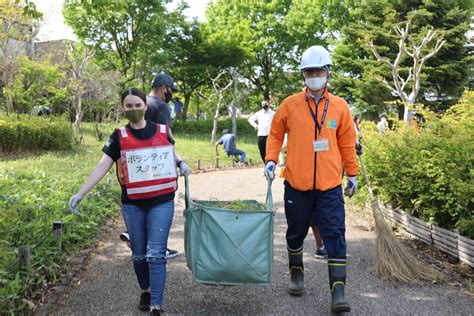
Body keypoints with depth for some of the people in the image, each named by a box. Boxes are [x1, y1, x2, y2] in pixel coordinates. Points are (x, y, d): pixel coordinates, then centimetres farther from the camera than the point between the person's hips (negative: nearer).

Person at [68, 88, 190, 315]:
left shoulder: (162, 131, -1)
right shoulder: (119, 136, -3)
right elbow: (102, 166, -6)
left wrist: (180, 163, 1)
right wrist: (81, 193, -13)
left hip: (161, 202, -1)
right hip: (132, 204, 1)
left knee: (156, 254, -6)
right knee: (139, 253, 14)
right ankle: (145, 292, 37)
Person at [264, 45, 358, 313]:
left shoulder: (340, 107, 4)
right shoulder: (290, 105, 0)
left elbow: (346, 143, 10)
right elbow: (276, 134, 10)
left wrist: (352, 174, 14)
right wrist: (271, 160, -3)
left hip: (329, 185, 0)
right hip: (297, 183, 0)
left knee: (335, 235, -3)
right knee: (296, 232, 15)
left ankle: (339, 289, 2)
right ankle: (297, 273, 36)